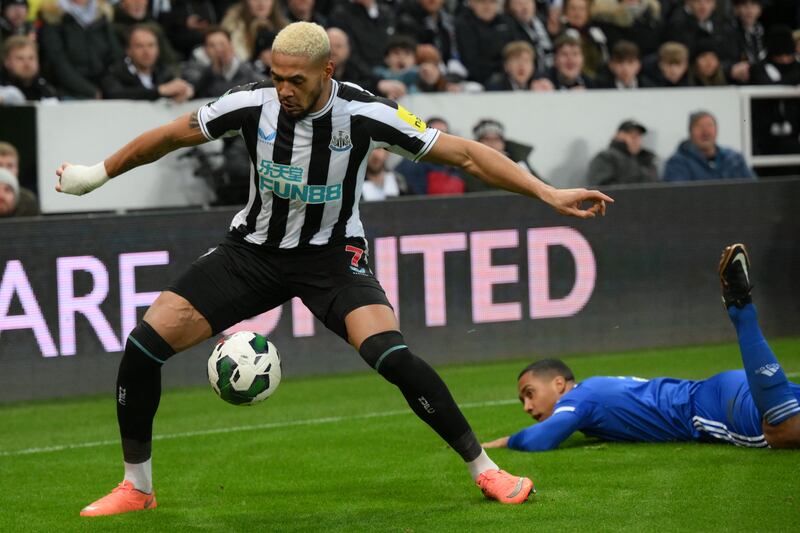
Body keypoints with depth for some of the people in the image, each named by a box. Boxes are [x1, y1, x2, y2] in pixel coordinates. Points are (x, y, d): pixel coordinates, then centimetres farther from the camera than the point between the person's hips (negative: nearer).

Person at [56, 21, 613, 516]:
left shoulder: (363, 113, -21)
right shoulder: (253, 103, -16)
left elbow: (463, 153, -16)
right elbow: (170, 136, 2)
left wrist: (549, 194, -22)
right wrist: (99, 173, 13)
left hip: (333, 253, -3)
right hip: (254, 248, 3)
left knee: (393, 358, -28)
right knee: (144, 344, -11)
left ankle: (484, 469, -9)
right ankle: (137, 488, 8)